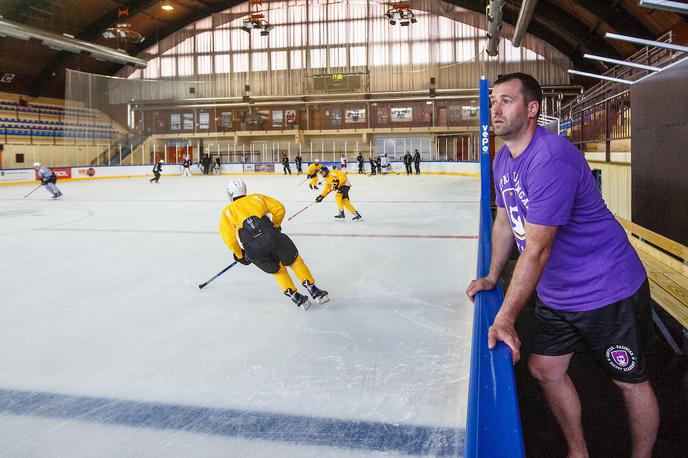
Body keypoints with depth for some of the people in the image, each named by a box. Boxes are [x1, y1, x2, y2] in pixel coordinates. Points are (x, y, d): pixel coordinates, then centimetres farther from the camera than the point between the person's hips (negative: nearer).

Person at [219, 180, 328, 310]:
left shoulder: (226, 211, 22)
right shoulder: (256, 197, 25)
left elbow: (229, 238, 11)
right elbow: (279, 208, 15)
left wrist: (240, 255, 24)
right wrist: (275, 226, 31)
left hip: (252, 247, 0)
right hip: (270, 235, 0)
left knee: (277, 270, 25)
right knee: (294, 260, 21)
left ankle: (295, 297, 19)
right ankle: (313, 290, 18)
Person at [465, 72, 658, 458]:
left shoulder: (551, 159, -28)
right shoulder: (502, 159, 2)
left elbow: (537, 250, -29)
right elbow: (504, 221, 14)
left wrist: (505, 319, -25)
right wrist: (492, 278, 17)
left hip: (606, 291, -9)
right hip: (555, 293, 9)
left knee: (630, 381, 7)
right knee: (545, 369, 14)